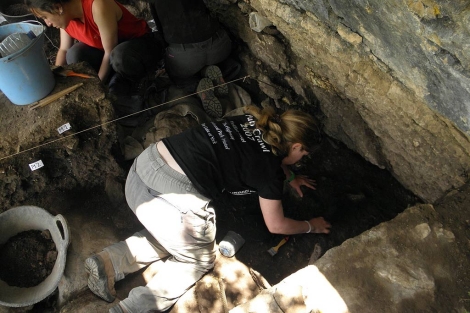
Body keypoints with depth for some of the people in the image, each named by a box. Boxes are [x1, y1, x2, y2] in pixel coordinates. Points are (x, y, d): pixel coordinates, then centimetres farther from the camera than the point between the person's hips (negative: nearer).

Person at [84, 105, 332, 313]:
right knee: (199, 260, 21)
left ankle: (107, 263, 19)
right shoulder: (270, 167, -1)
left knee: (169, 234, 33)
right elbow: (276, 225, 12)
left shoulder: (251, 121, 16)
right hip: (171, 198, -7)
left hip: (142, 166, 8)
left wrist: (288, 178, 47)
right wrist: (310, 227, 29)